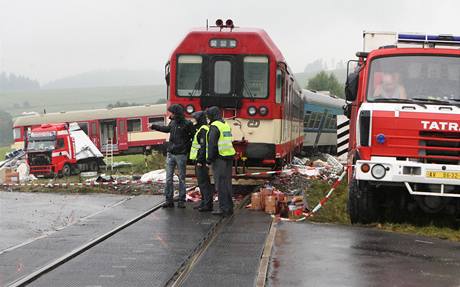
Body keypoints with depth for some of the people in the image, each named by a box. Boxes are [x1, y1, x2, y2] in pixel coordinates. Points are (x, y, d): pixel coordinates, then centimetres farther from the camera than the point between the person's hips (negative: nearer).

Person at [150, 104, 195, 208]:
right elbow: (167, 129, 29)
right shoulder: (173, 123, 8)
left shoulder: (187, 124, -10)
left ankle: (181, 201, 9)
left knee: (181, 178, 3)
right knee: (169, 178, 3)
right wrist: (154, 126, 38)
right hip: (170, 154, 6)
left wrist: (187, 145, -12)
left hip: (181, 155, -6)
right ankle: (169, 200, 8)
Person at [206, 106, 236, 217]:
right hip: (229, 157, 9)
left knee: (221, 184, -6)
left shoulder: (214, 127, -11)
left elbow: (212, 144, -16)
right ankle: (229, 207, 17)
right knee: (227, 183, 13)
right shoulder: (226, 125, 16)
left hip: (219, 158, -9)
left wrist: (209, 159, -10)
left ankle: (224, 209, -6)